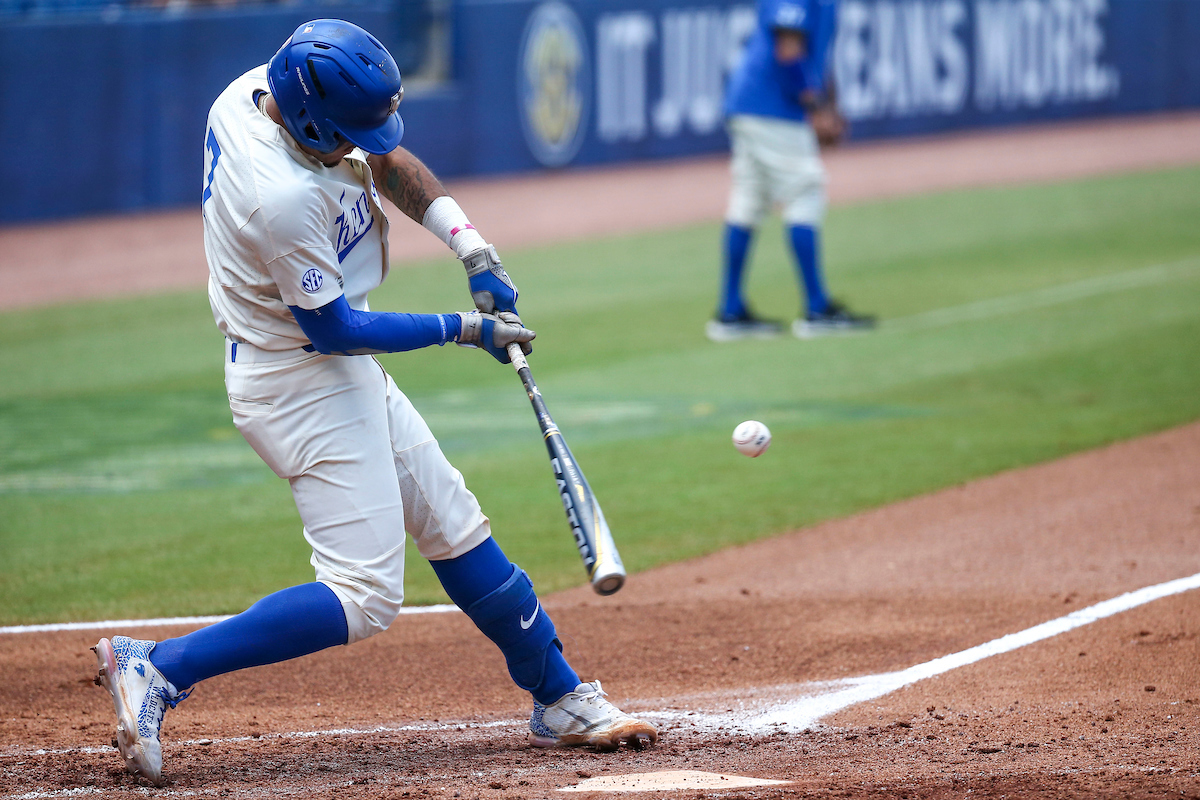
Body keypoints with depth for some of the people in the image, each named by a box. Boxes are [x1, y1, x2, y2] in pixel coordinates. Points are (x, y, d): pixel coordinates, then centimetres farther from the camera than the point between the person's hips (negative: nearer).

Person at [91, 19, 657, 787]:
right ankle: (160, 668, -11)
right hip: (304, 384, -10)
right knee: (363, 597, -12)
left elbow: (390, 163, 8)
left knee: (454, 523, 17)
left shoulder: (261, 90, -6)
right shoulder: (285, 197, -32)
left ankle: (561, 701, 28)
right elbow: (332, 330, -21)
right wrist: (465, 331, -12)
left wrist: (474, 249, -6)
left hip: (346, 376, 10)